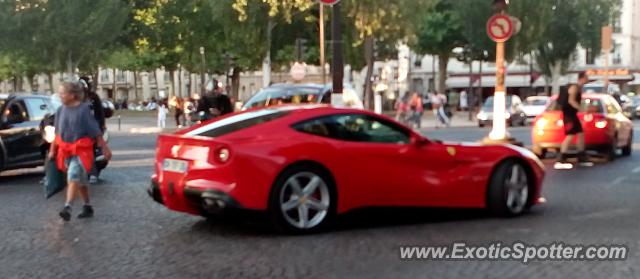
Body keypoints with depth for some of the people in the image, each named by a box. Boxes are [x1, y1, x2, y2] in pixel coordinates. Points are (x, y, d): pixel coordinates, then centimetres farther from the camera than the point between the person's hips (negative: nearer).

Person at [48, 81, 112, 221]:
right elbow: (58, 132, 15)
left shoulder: (84, 110, -13)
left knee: (73, 177, -20)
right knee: (81, 180, 15)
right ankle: (88, 207, 26)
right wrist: (52, 150, 17)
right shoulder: (61, 110, 4)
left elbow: (96, 132, -9)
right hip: (66, 150, 6)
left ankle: (67, 207, -28)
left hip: (81, 150, -6)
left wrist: (105, 149, -6)